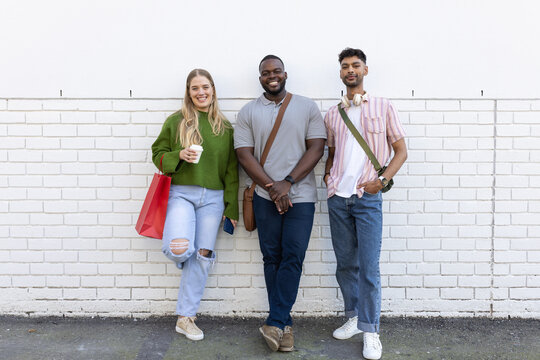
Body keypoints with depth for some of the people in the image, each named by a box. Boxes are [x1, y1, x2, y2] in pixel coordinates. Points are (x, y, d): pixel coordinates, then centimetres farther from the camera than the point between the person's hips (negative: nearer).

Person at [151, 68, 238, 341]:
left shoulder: (225, 126, 7)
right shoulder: (175, 121, 3)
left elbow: (231, 169, 8)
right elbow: (158, 154, 8)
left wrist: (231, 208, 5)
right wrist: (178, 156, -14)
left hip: (213, 198, 2)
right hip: (181, 193, -2)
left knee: (202, 256, 4)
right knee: (179, 249, -22)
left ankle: (186, 318, 19)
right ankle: (184, 257, 19)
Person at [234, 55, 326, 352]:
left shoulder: (307, 107, 7)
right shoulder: (248, 112, 7)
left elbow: (316, 148, -1)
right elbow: (244, 154, -1)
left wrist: (288, 182, -12)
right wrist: (272, 187, -11)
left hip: (301, 196, 0)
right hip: (265, 196, 1)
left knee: (293, 257, -4)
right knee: (272, 258, 5)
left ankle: (275, 322, 4)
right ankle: (284, 324, 16)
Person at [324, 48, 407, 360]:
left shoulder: (384, 107, 3)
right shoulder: (332, 114, 12)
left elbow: (401, 151, 3)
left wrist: (383, 180, -10)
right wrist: (328, 174, 4)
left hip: (368, 197, -3)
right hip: (338, 197, 4)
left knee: (369, 267, -3)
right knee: (345, 263, 11)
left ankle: (371, 332, 10)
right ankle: (354, 318, 27)